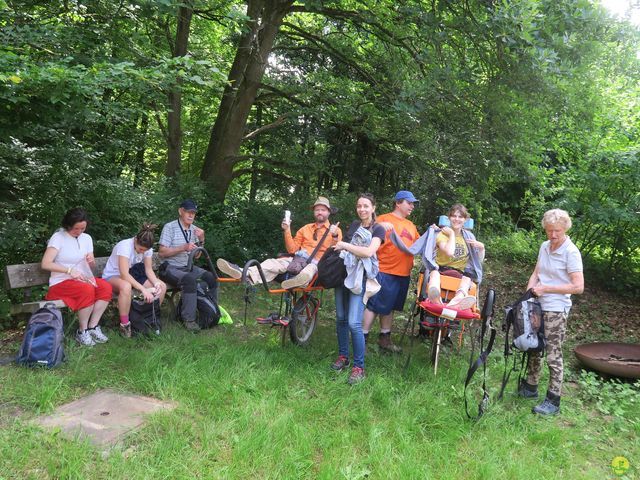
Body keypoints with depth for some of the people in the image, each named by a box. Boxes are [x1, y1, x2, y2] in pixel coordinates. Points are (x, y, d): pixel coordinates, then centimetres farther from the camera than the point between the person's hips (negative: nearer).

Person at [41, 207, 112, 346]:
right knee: (87, 290, -35)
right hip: (61, 283, -5)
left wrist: (91, 261, -11)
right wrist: (69, 270, -28)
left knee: (106, 287, -24)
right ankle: (82, 331, -17)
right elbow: (45, 264, -18)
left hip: (82, 279, 5)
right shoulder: (58, 237, -8)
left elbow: (92, 266, 14)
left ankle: (93, 327, -17)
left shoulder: (86, 238, 9)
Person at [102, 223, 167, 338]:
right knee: (126, 286, -43)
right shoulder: (125, 246, -29)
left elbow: (149, 269, -9)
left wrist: (156, 283, -29)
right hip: (112, 276, -6)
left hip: (132, 275, 7)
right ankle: (124, 324, -26)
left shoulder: (147, 248, -9)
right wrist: (144, 289, -44)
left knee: (162, 286, -13)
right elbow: (124, 274, -37)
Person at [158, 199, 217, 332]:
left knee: (211, 278, -15)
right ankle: (189, 319, -27)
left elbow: (197, 255, 13)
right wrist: (184, 247, -24)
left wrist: (201, 240, -5)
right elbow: (161, 253, -16)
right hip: (170, 268, -6)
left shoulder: (194, 229, 9)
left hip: (187, 267, 6)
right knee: (190, 280, -34)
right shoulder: (169, 227, -10)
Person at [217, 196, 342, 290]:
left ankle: (298, 281, -75)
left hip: (318, 264, -4)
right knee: (273, 263, -23)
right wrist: (287, 231, 4)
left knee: (308, 271, -40)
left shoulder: (335, 230, 10)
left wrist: (334, 237, -21)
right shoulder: (306, 228, 23)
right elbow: (292, 249, 16)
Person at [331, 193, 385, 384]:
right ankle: (343, 356, 26)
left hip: (360, 277, -6)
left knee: (354, 323, -13)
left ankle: (359, 367, -2)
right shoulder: (354, 225, 16)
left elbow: (369, 252, -16)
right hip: (344, 272, 6)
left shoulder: (378, 229, -1)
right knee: (341, 318, 9)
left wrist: (345, 245, -12)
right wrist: (336, 239, 7)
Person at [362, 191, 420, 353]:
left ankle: (384, 338, 26)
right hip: (385, 271, -7)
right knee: (374, 305, -4)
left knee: (389, 307, 16)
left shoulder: (411, 225, 18)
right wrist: (379, 226, -28)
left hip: (403, 274, 7)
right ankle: (362, 338, 6)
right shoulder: (384, 219, -4)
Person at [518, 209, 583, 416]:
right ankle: (530, 387, 33)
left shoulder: (571, 252, -14)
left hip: (556, 310, -7)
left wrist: (545, 288, -18)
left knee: (553, 355, -1)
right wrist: (529, 292, -3)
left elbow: (578, 287, -18)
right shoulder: (544, 246, 6)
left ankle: (553, 401, 10)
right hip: (538, 306, 7)